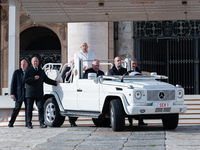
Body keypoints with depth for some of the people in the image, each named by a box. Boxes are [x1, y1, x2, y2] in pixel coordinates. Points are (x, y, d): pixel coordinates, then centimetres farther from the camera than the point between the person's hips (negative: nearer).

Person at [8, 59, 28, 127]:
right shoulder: (16, 72, 2)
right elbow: (13, 83, -1)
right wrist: (12, 93, -10)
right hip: (19, 93, -4)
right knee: (17, 108, -6)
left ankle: (27, 123, 8)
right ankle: (11, 123, 1)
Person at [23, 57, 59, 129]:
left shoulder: (41, 71, 18)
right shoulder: (28, 70, 3)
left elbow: (46, 79, 22)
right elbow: (24, 80, -7)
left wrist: (55, 82, 14)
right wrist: (33, 78, -15)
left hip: (39, 93, 3)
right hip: (30, 93, -3)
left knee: (41, 108, -8)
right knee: (29, 109, 2)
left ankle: (41, 123, -9)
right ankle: (29, 124, 10)